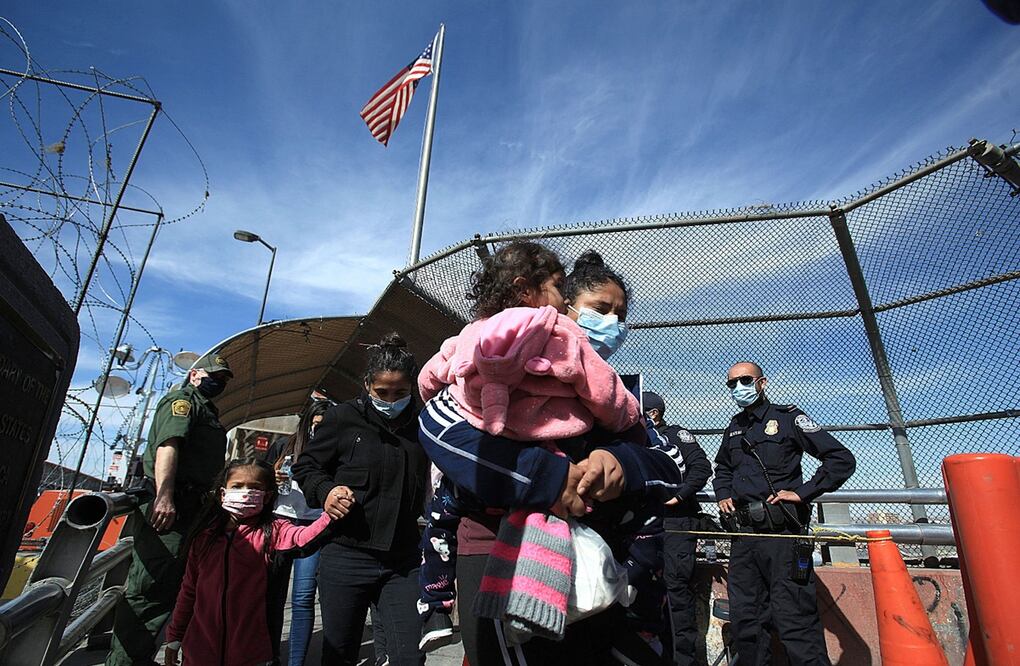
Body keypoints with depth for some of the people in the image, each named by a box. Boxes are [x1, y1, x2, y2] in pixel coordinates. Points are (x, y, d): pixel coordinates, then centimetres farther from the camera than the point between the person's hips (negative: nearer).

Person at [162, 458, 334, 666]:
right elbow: (189, 589, 11)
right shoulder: (205, 535, 2)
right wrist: (174, 638, 14)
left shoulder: (271, 531, -8)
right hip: (199, 647, 3)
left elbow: (303, 539, -29)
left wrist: (330, 514, -47)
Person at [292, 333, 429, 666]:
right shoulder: (344, 418, -5)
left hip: (403, 561, 1)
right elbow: (305, 465, 4)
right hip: (346, 556, -1)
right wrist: (325, 490, -15)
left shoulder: (420, 425, 1)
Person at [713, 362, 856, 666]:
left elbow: (842, 459, -4)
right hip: (743, 534, 6)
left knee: (795, 622, -8)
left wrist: (802, 492, -10)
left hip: (782, 531, -6)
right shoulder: (734, 428, 19)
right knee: (745, 623, 10)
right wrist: (723, 494, 18)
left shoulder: (787, 417, 1)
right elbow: (722, 467, 37)